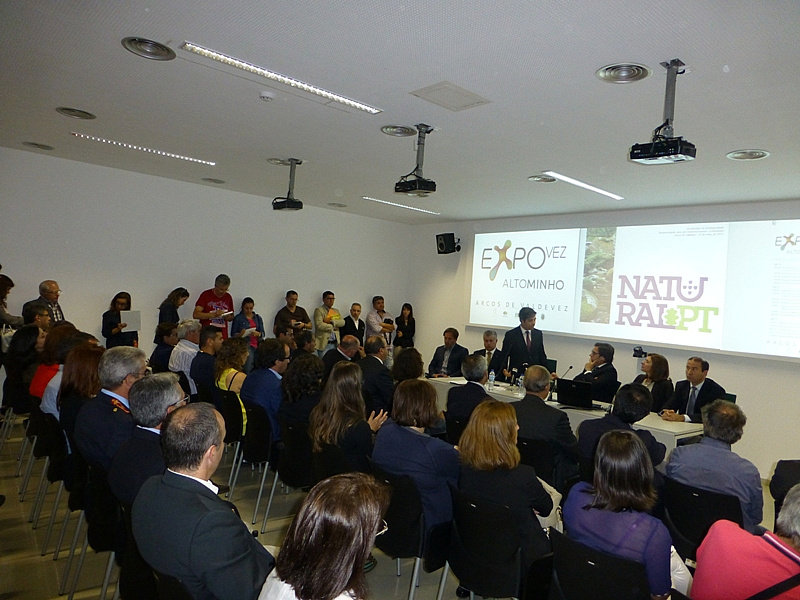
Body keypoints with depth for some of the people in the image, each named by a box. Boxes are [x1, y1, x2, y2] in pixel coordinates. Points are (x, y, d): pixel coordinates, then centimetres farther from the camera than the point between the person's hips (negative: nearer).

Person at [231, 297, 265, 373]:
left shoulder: (258, 318, 16)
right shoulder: (238, 318, 4)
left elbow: (263, 333, 11)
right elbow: (233, 334, 4)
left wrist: (258, 334, -11)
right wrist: (240, 334, -17)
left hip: (258, 346, 4)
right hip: (246, 345, -3)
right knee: (248, 369, -19)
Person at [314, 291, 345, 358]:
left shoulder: (336, 311, 18)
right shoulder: (319, 310, -1)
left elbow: (342, 322, 2)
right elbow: (319, 325, -15)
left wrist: (332, 321, -12)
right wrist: (332, 327, -6)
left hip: (335, 343, 6)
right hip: (324, 343, -6)